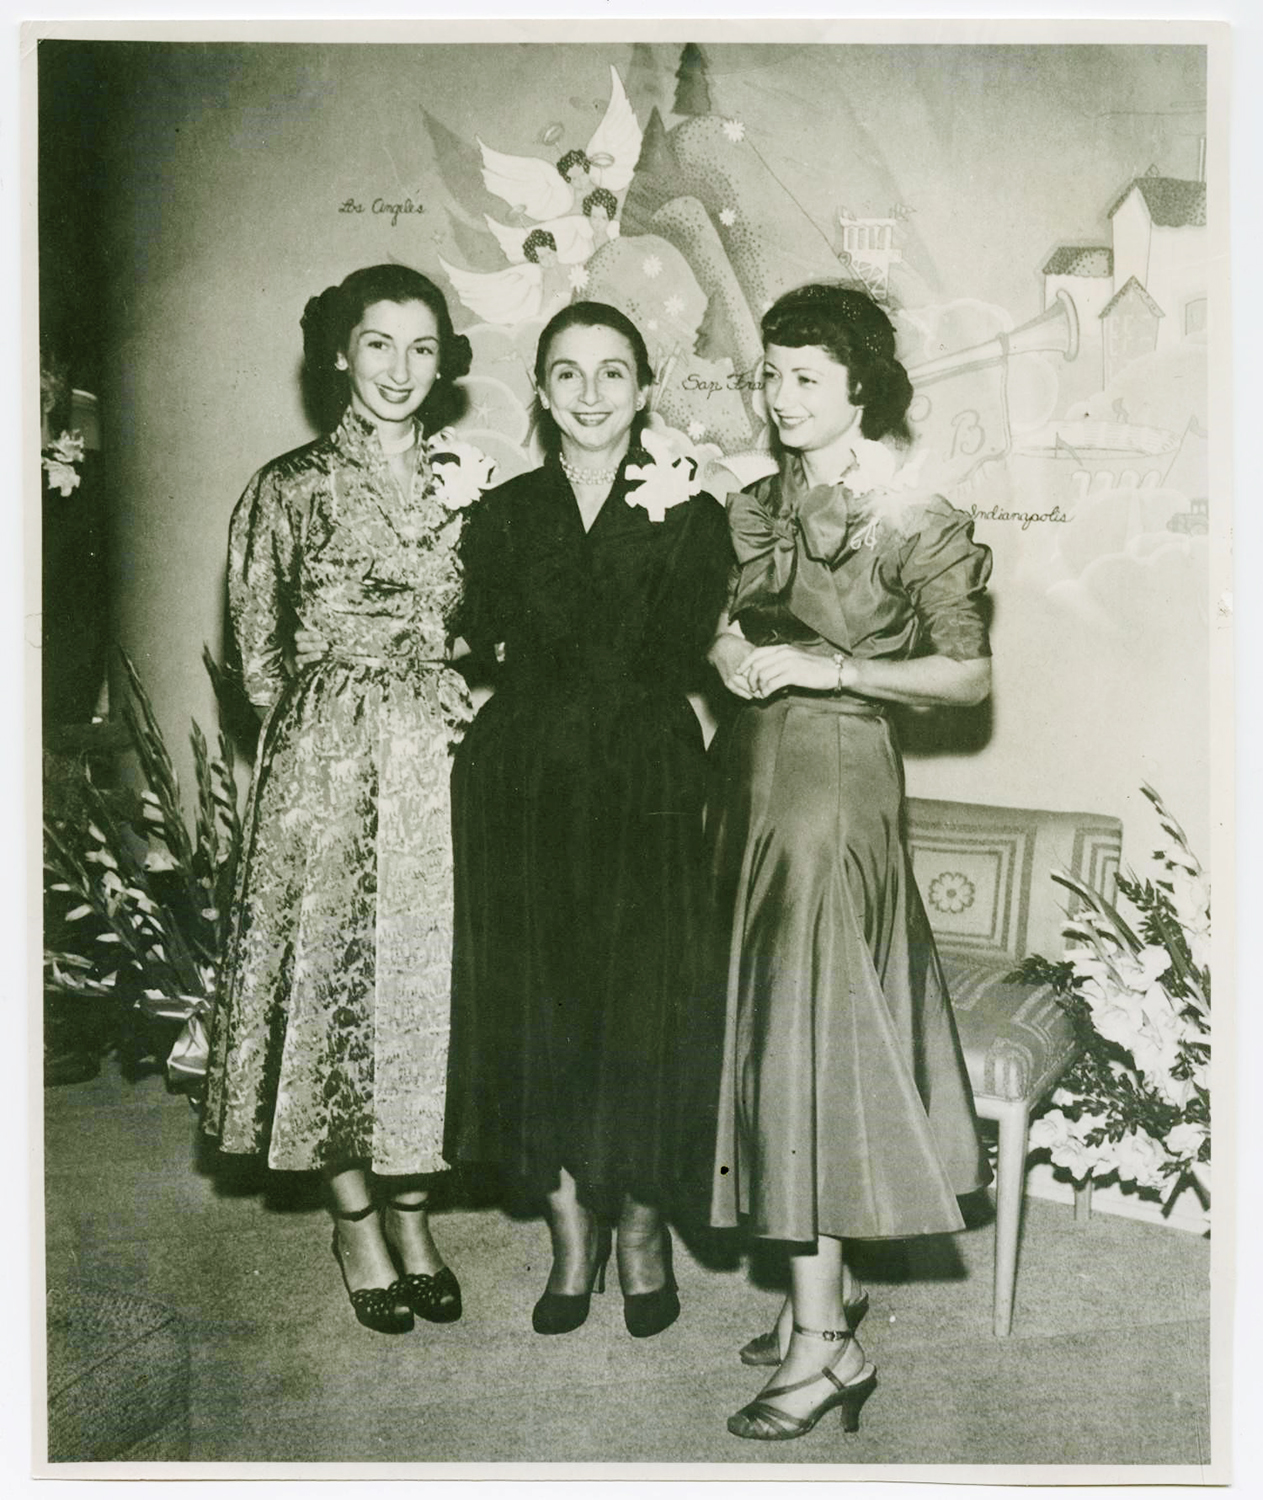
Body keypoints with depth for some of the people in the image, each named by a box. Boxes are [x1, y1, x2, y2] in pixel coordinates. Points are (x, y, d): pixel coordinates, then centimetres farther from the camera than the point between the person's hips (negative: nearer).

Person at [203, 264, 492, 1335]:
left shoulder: (467, 480, 10)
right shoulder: (289, 487, 1)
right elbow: (258, 652, 4)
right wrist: (340, 726, 0)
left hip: (438, 764, 3)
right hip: (326, 765, -2)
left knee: (429, 976, 6)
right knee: (333, 973, 2)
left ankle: (413, 1212, 23)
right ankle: (358, 1221, 20)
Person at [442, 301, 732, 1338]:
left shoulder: (693, 514, 3)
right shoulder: (504, 515, 8)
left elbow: (674, 656, -9)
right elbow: (493, 647, -9)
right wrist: (634, 524, -14)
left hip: (648, 794, -1)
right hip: (523, 793, 2)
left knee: (645, 1009, 2)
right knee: (537, 1010, 6)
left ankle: (643, 1228, 25)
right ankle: (573, 1231, 25)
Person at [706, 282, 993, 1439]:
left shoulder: (919, 522, -7)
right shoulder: (762, 504, 11)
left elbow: (971, 673, -9)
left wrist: (824, 668, -16)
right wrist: (727, 649, -11)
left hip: (837, 788, -6)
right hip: (752, 779, 7)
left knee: (808, 1035, -6)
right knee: (773, 1030, 10)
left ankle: (824, 1343, 5)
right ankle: (832, 1279, 26)